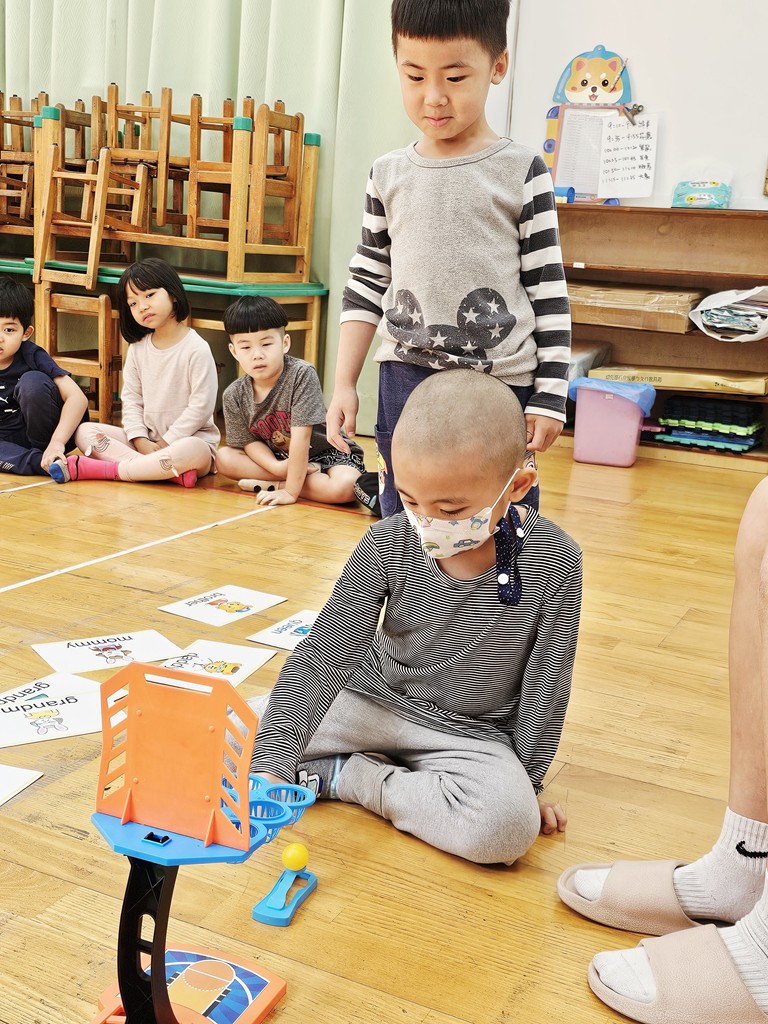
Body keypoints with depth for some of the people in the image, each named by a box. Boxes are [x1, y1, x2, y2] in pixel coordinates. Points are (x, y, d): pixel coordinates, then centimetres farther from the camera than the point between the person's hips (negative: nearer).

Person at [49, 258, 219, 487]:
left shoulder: (196, 348, -12)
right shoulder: (138, 347, 7)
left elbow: (201, 407, -15)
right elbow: (131, 399, 5)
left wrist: (165, 443, -14)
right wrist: (142, 442, -10)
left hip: (190, 438, -6)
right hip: (145, 439, 6)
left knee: (192, 452, -41)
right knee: (84, 431, -10)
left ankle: (94, 469, -34)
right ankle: (172, 471, -29)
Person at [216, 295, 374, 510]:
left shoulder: (302, 374, -26)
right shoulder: (234, 396, -10)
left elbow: (301, 435, -28)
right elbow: (248, 441, -4)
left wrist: (290, 490, -29)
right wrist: (275, 466, -26)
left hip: (325, 453, -5)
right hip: (280, 458, 5)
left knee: (344, 486, -35)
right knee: (224, 457, -12)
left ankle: (274, 485, -16)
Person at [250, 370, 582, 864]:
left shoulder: (554, 561, -21)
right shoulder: (388, 545, -17)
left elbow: (545, 683, -9)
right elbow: (324, 654, -19)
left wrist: (526, 780, -3)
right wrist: (271, 764, -30)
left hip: (471, 734, 0)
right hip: (375, 700, 1)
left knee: (509, 826, -33)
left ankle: (344, 775, -14)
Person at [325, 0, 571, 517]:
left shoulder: (522, 172, -2)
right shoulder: (389, 175, 7)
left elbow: (550, 294, -1)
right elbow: (365, 287, 12)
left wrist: (549, 397, -4)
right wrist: (344, 385, 8)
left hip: (503, 383, -3)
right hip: (405, 380, 3)